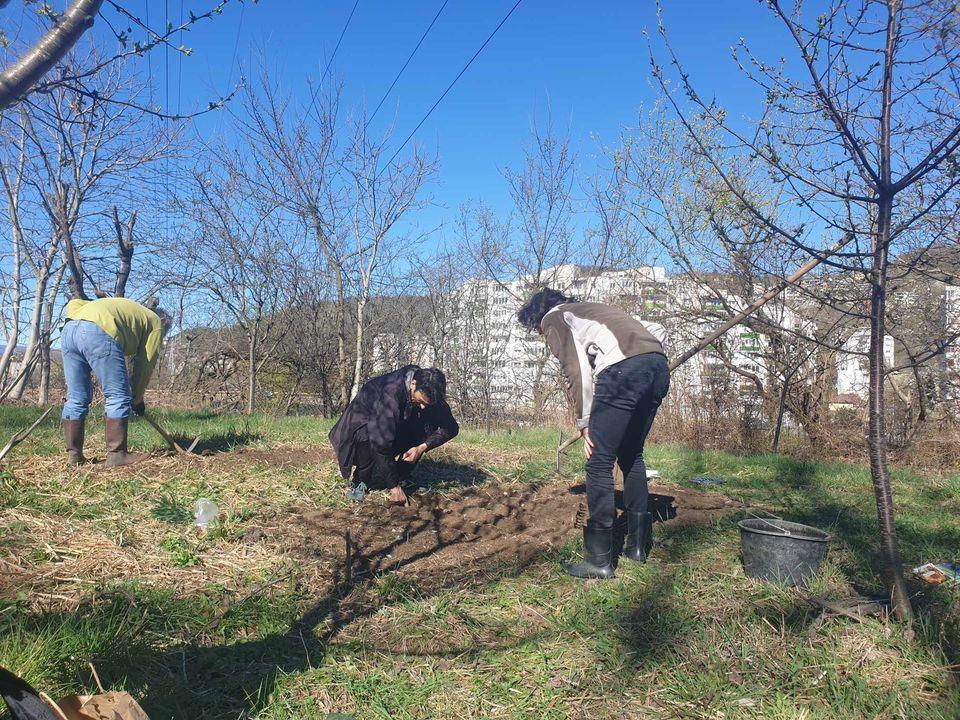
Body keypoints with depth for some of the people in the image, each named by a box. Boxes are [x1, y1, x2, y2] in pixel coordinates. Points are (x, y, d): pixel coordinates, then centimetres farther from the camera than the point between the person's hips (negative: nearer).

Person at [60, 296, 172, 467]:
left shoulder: (123, 307, 39)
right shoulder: (156, 323, 21)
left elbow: (73, 305, 31)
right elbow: (145, 365, 14)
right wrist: (137, 399, 23)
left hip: (68, 331, 8)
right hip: (98, 334, -7)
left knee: (76, 397, 14)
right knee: (118, 397, 1)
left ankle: (74, 454, 17)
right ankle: (117, 454, 1)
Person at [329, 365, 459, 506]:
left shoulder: (428, 395, -22)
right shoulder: (390, 393, -39)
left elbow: (451, 427, -16)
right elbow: (381, 443, -41)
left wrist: (422, 447, -31)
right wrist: (394, 486, -37)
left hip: (398, 423, 5)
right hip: (363, 422, -5)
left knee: (425, 428, -22)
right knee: (366, 437, -38)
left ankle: (400, 479, -7)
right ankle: (360, 482, -11)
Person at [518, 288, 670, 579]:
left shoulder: (553, 318, 15)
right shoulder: (590, 309, 38)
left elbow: (577, 371, 1)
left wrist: (585, 424, 5)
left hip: (624, 368, -8)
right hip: (659, 365, 8)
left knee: (600, 463, 0)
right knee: (632, 455, 22)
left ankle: (599, 560, 5)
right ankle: (638, 544, 29)